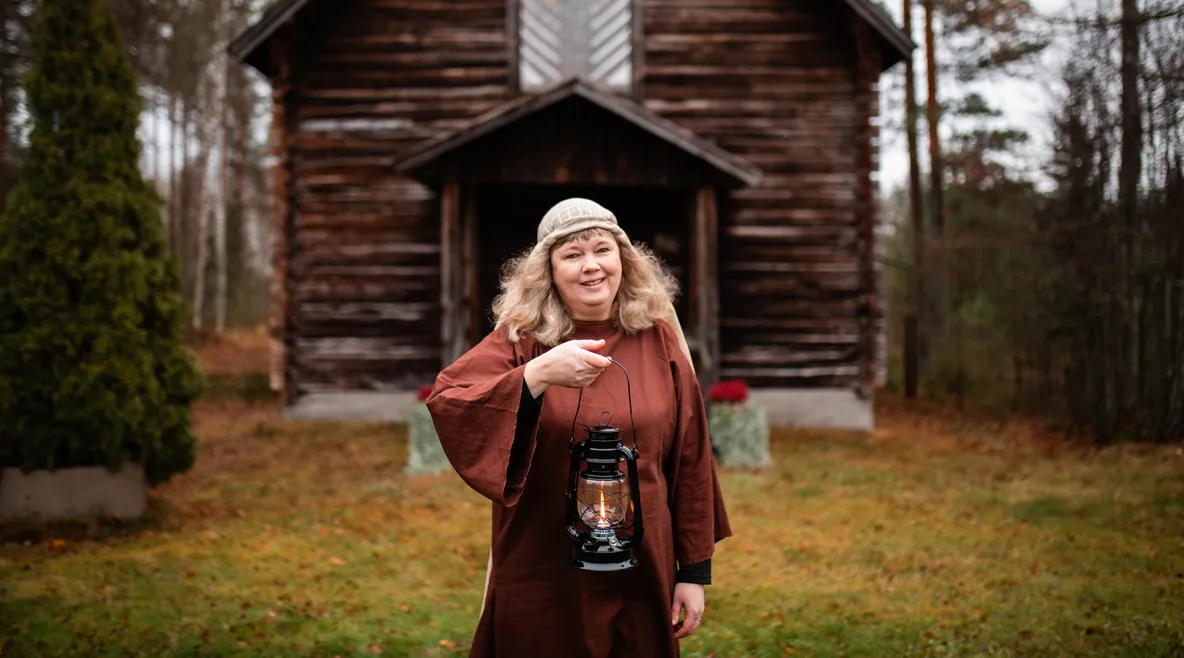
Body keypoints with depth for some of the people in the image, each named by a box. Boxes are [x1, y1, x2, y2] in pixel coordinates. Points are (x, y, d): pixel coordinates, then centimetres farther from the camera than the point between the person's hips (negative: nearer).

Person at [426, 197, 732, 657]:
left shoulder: (658, 340, 0)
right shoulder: (521, 340, -4)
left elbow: (690, 461, 3)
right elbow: (443, 402, -21)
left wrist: (694, 570, 3)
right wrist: (538, 374, -33)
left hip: (641, 575, 2)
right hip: (543, 580, -1)